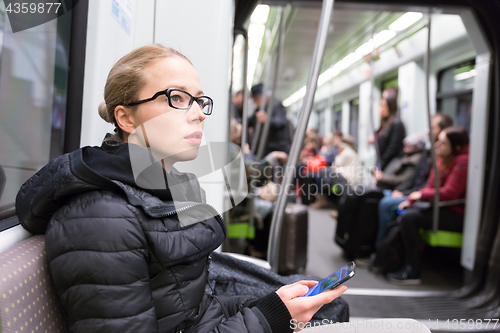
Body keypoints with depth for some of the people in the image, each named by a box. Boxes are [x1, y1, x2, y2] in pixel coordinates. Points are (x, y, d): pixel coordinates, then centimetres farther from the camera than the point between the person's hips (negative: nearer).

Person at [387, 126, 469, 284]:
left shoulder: (463, 161, -18)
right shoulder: (442, 159, 10)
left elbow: (449, 193, -23)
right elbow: (431, 187, 12)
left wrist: (421, 194, -11)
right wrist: (411, 199, -3)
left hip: (458, 216, -10)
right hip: (443, 209, 10)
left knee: (408, 218, -22)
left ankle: (412, 272, -13)